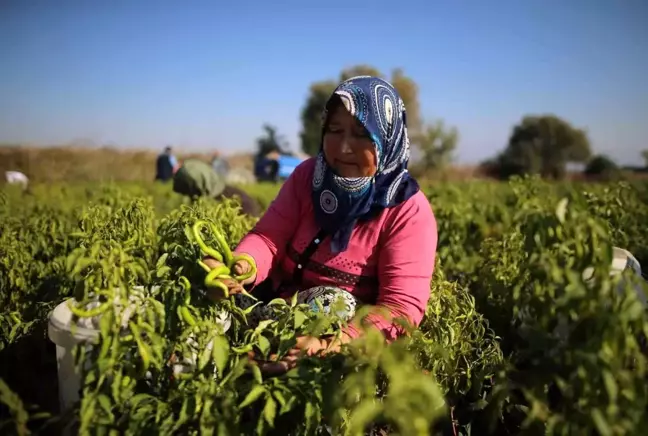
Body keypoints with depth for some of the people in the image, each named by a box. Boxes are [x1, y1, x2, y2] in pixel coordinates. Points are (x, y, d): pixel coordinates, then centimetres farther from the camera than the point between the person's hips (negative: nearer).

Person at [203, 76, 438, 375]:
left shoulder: (408, 210, -16)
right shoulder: (308, 175, -1)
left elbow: (401, 306, -22)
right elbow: (269, 236, -8)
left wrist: (330, 345, -39)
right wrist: (243, 267, -33)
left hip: (347, 325, -3)